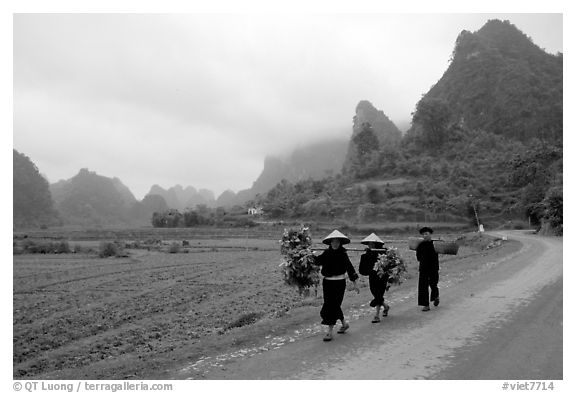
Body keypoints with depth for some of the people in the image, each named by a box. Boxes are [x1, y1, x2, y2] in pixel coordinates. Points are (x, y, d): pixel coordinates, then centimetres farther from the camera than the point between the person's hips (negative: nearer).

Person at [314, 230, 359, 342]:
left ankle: (330, 331, -2)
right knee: (334, 305, 13)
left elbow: (350, 268, -2)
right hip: (327, 282, 5)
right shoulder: (326, 253, 3)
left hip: (339, 283, -4)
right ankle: (344, 323, 35)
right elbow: (317, 261, -3)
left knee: (333, 305, -7)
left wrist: (354, 284, -1)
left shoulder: (343, 254, -6)